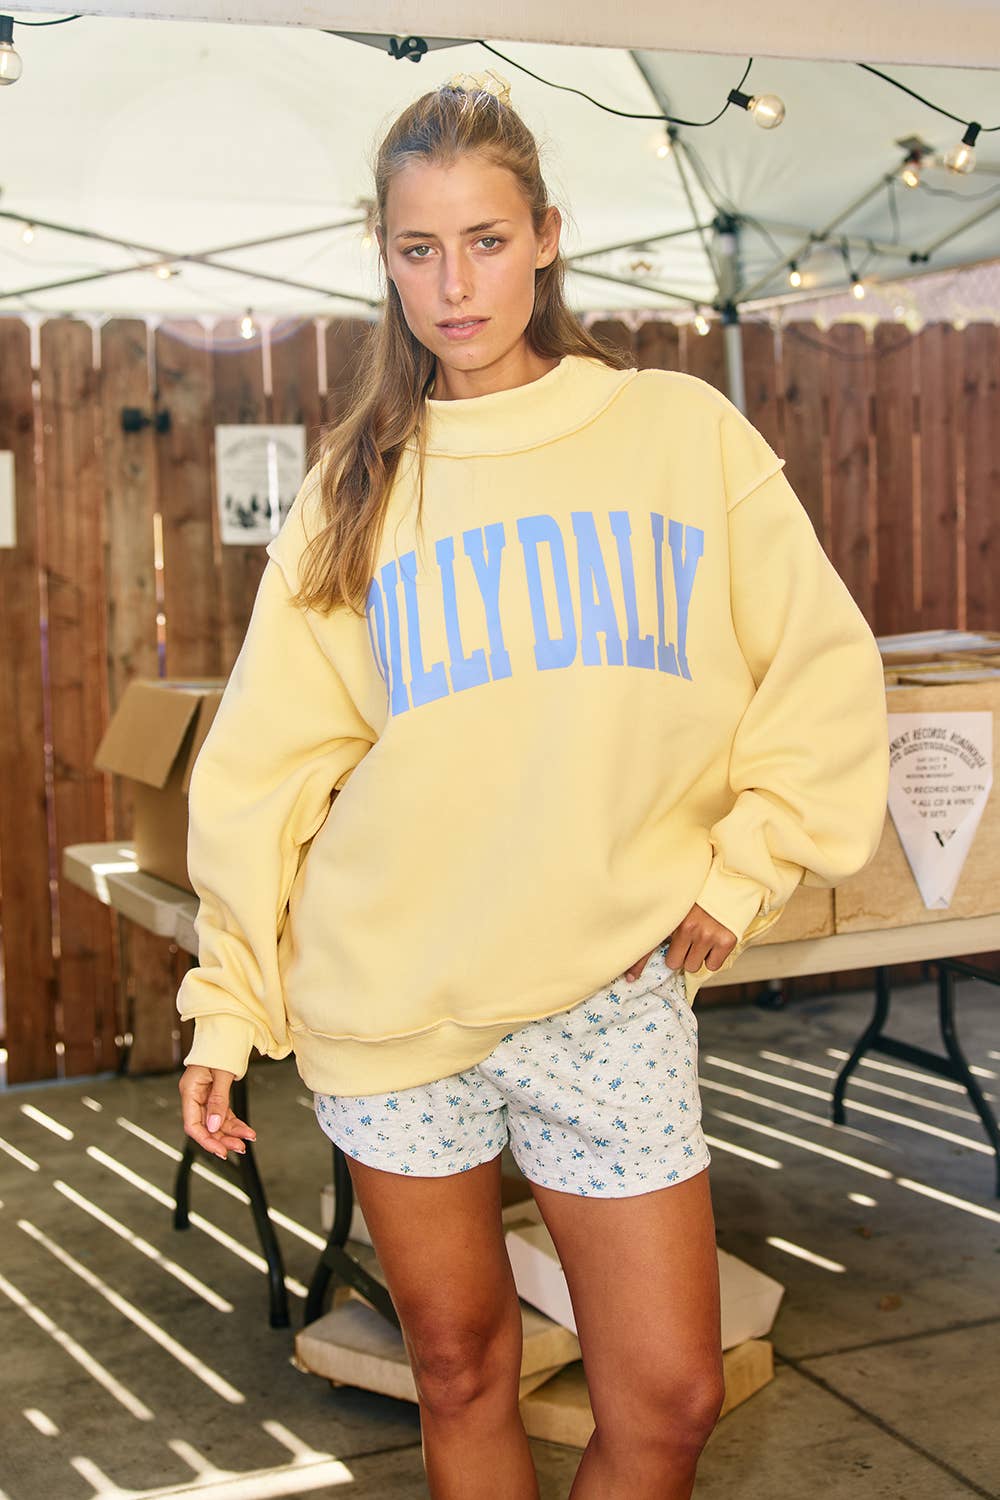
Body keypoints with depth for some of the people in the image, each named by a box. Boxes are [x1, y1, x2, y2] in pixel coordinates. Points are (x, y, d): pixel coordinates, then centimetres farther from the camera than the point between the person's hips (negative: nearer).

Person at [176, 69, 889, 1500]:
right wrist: (227, 1007, 1)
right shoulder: (357, 482, 5)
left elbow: (825, 672, 4)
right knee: (458, 1367, 12)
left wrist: (744, 869, -3)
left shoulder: (679, 430, 2)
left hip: (612, 993, -1)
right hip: (388, 995, 1)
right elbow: (269, 761, 3)